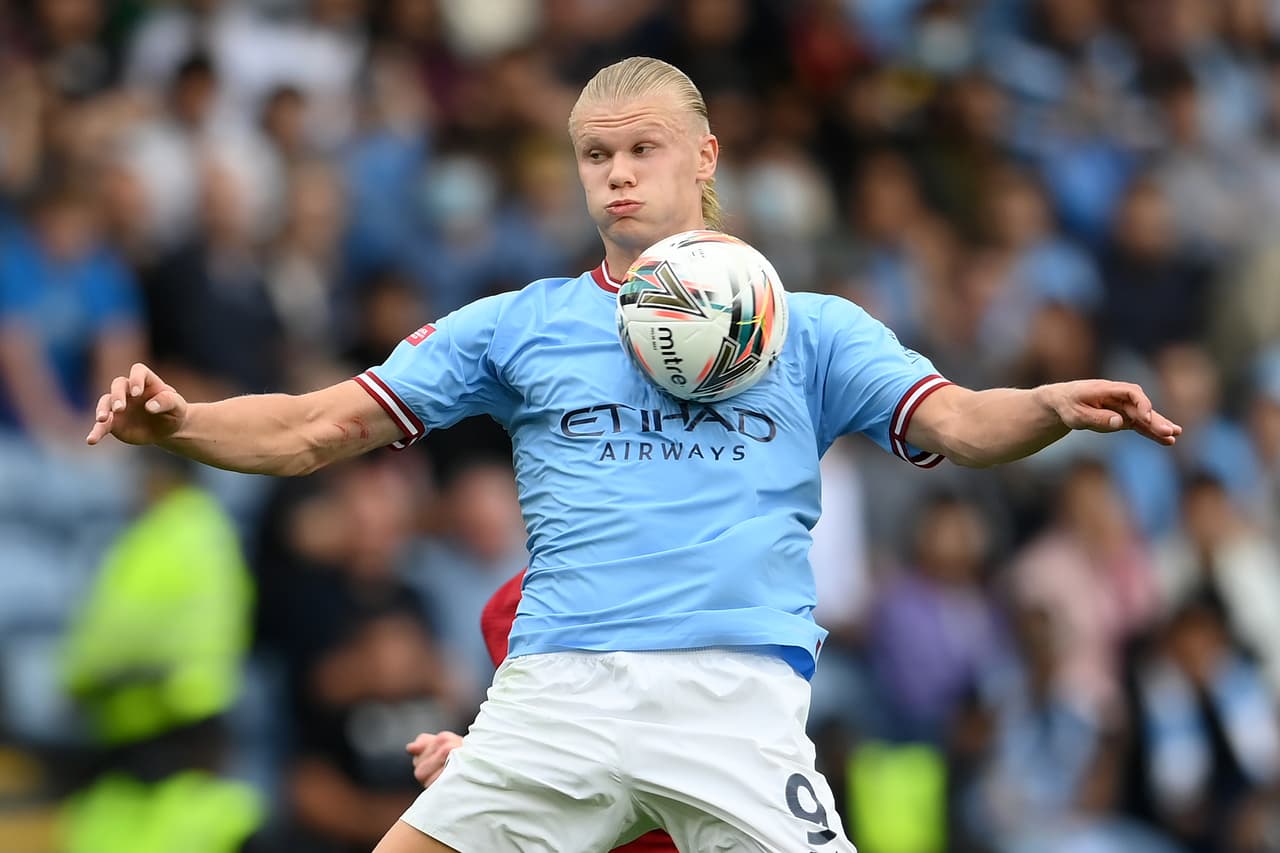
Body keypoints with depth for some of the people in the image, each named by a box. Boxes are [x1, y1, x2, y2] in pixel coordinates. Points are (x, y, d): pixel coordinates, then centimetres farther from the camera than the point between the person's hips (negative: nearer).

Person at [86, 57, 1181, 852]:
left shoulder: (813, 328, 16)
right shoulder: (520, 325, 17)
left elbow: (957, 421, 4)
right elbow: (316, 430, 14)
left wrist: (1051, 407, -18)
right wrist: (175, 421, -4)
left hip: (739, 697, -1)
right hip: (556, 693, 1)